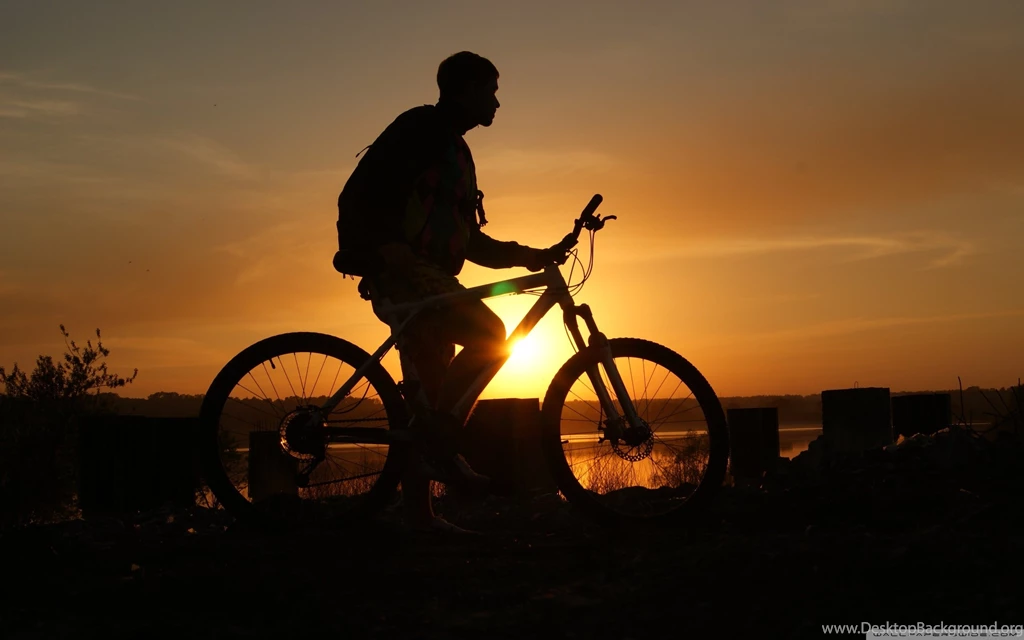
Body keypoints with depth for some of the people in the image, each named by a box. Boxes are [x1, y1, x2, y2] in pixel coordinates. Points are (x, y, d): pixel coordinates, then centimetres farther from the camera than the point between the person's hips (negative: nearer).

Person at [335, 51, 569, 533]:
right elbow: (360, 195, -15)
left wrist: (527, 255, 19)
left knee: (428, 395, 5)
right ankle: (441, 445, -19)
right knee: (490, 334, -24)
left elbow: (466, 238, 27)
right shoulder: (422, 128, -4)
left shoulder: (453, 149, 25)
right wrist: (390, 249, -25)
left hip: (426, 277, 10)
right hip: (401, 273, -10)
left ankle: (418, 513, 5)